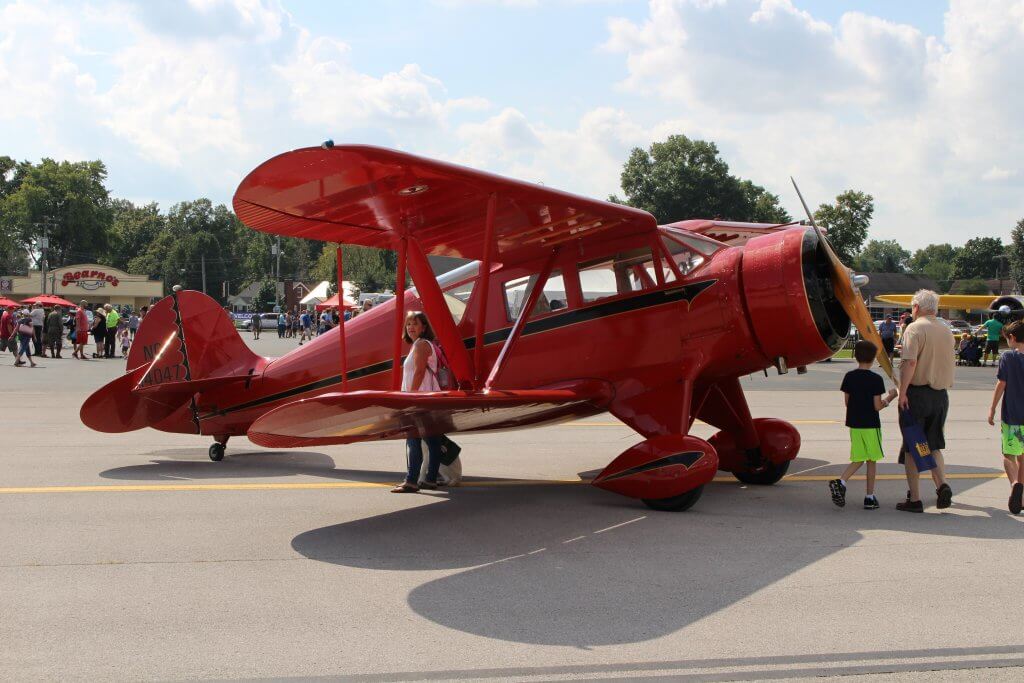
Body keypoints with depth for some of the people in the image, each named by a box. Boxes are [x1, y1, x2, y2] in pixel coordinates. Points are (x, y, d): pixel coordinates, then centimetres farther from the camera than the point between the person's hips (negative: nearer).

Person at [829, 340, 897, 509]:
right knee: (872, 460, 6)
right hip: (871, 425, -4)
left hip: (854, 424, 4)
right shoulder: (876, 379, -12)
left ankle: (840, 482, -8)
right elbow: (877, 406, -12)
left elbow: (847, 402, 5)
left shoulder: (849, 377, 1)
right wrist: (890, 398, 4)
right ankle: (869, 497, 10)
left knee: (859, 459, 13)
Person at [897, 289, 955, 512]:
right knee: (933, 446, 17)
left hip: (917, 392, -6)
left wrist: (902, 392, -20)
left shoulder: (915, 328, -10)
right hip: (941, 395, 6)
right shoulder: (946, 331, 12)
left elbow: (910, 362, -21)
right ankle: (942, 485, -4)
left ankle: (914, 499, 3)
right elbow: (952, 364, 19)